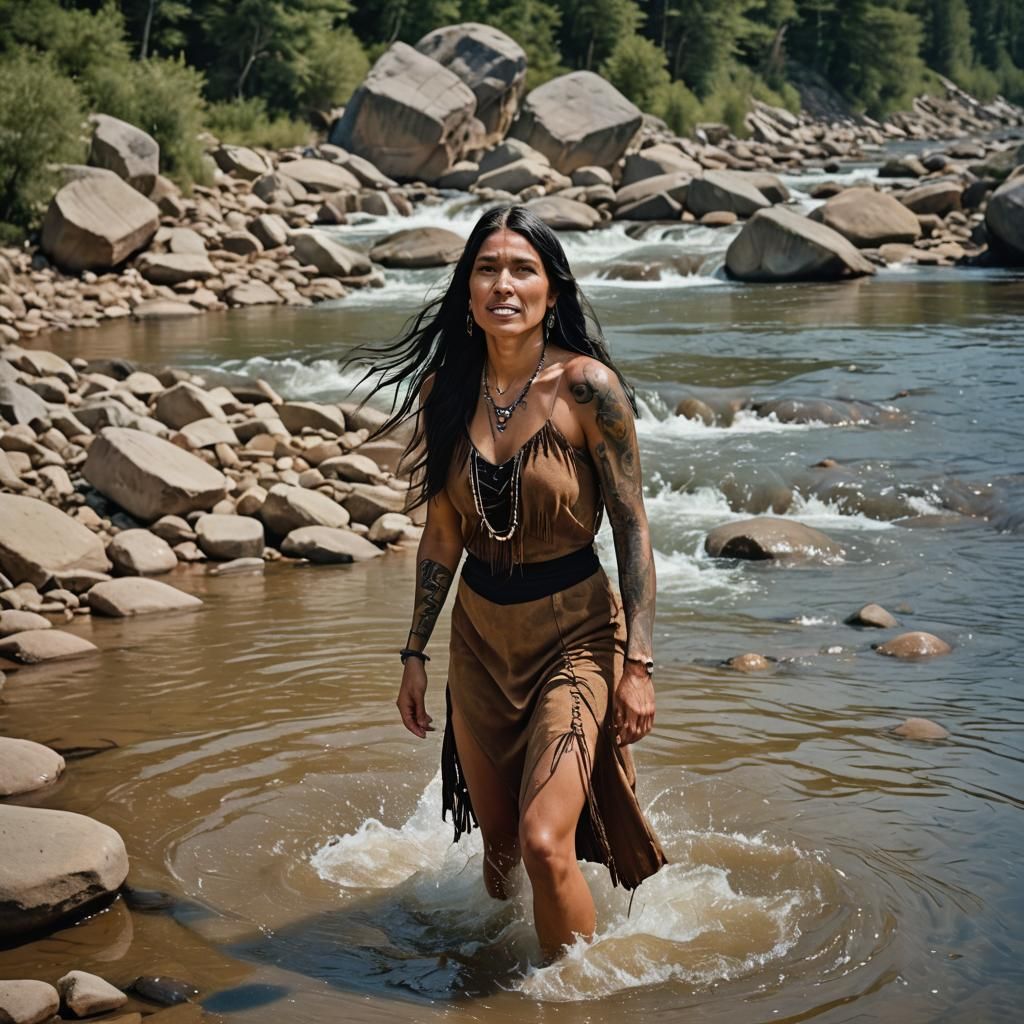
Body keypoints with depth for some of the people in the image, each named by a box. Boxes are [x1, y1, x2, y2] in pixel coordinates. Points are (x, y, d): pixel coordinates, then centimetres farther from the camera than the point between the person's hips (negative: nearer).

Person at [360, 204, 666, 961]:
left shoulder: (587, 387, -15)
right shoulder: (444, 391, -2)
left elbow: (632, 529, -11)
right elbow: (442, 536, 7)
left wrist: (638, 663, -14)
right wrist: (416, 653, 9)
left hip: (574, 634, -4)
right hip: (480, 634, 5)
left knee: (544, 842, -16)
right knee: (496, 837, 15)